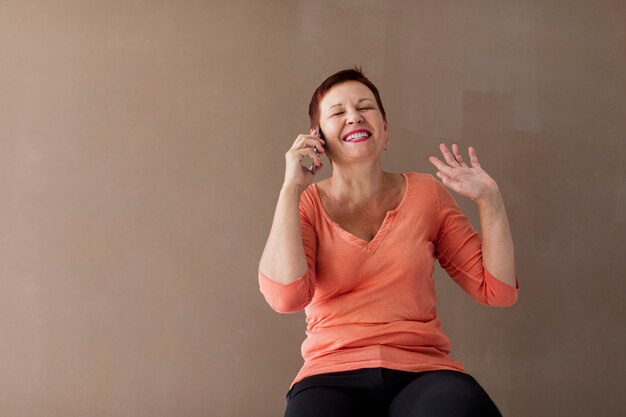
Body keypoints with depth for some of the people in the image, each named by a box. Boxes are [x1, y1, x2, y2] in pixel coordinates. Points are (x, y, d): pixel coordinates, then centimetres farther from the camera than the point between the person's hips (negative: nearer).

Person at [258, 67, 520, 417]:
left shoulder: (427, 194, 11)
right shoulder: (306, 204, 8)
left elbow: (497, 290, 10)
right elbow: (285, 296, -12)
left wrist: (490, 200, 1)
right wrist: (291, 188, -9)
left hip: (422, 370, 1)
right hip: (333, 374, 0)